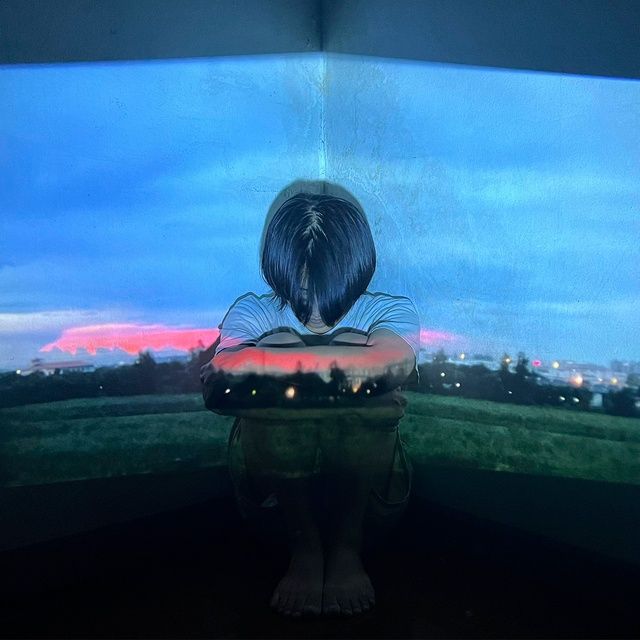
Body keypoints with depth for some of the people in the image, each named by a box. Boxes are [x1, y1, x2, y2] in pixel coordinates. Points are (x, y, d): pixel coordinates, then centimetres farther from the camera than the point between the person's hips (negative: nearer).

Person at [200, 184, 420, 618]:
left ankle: (347, 545, -8)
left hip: (363, 474, 0)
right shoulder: (255, 314, -5)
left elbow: (394, 362, -30)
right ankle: (304, 544, -8)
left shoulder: (390, 311, -5)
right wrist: (337, 363, -30)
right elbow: (221, 374, -26)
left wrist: (279, 358, -31)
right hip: (279, 469, 1)